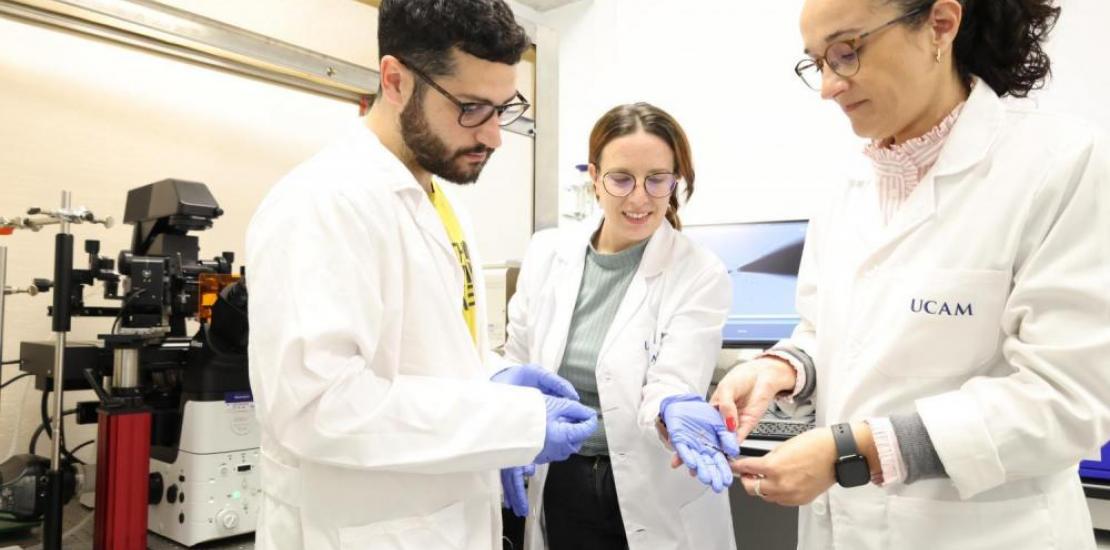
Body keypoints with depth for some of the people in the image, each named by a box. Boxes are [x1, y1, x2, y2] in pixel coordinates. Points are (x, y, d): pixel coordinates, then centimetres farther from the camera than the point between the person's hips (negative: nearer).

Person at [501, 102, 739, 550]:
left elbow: (673, 381, -20)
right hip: (559, 488, 3)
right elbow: (517, 364, 6)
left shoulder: (701, 275, -13)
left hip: (655, 498, -3)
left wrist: (678, 412, -42)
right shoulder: (546, 252, -3)